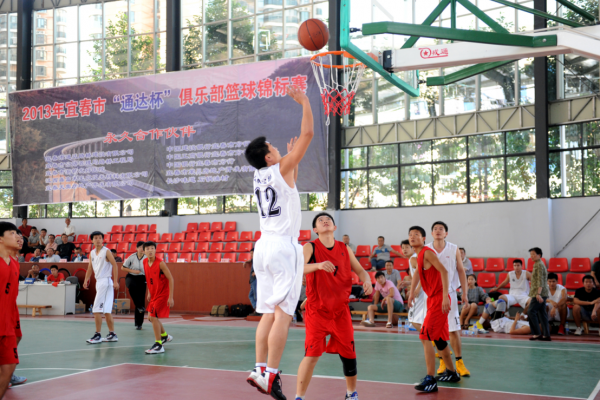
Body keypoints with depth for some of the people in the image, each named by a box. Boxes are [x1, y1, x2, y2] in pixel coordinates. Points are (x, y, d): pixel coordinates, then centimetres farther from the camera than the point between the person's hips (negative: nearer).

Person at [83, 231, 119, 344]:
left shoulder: (106, 251, -8)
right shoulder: (92, 253, 13)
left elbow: (115, 265, -11)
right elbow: (90, 268, 18)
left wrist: (115, 281, -17)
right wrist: (86, 280, 5)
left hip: (105, 281, -8)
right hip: (98, 282, 8)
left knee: (97, 309, -10)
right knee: (106, 310, 10)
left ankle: (97, 335, -6)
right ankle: (112, 335, 16)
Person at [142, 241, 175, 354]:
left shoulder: (160, 263, -21)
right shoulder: (145, 262, 0)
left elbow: (171, 279, -20)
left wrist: (171, 297, -23)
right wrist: (149, 293, 14)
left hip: (163, 293, -8)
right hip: (154, 294, 8)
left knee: (153, 316, -15)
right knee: (151, 317, 16)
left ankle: (158, 345, -8)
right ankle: (165, 335, 41)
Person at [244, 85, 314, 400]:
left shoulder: (259, 175, 13)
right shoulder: (281, 169, -7)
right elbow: (308, 133, -6)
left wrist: (293, 158, 38)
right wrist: (304, 102, 3)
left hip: (264, 245, 8)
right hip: (284, 246, -8)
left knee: (269, 312, 10)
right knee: (283, 313, -9)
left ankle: (259, 370, 7)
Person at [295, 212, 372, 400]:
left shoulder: (345, 249, 6)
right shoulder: (310, 247, -7)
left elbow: (359, 270, 11)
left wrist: (367, 280, -12)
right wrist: (318, 265, -41)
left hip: (341, 310, 4)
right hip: (317, 310, -4)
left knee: (348, 352, 9)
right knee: (312, 354, -11)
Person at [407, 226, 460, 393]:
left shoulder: (427, 252, -15)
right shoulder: (419, 255, 13)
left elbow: (443, 271, -24)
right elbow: (418, 273, 29)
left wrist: (445, 296, -30)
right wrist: (412, 292, 23)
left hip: (438, 299, -10)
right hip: (433, 299, 10)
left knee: (425, 336, -14)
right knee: (439, 337, 19)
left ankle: (430, 380, -13)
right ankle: (451, 373, 34)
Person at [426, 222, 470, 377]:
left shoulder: (454, 250, 2)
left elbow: (461, 271, 5)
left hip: (449, 294, -1)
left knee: (454, 330, -3)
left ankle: (459, 363, 7)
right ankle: (442, 362, 17)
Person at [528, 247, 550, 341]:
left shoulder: (539, 265, -10)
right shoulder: (539, 264, 20)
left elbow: (540, 280, -20)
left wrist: (538, 293, -27)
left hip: (539, 294, -10)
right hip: (542, 294, 10)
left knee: (531, 311, -10)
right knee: (542, 313, 8)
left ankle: (537, 333, -11)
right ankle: (546, 335, 7)